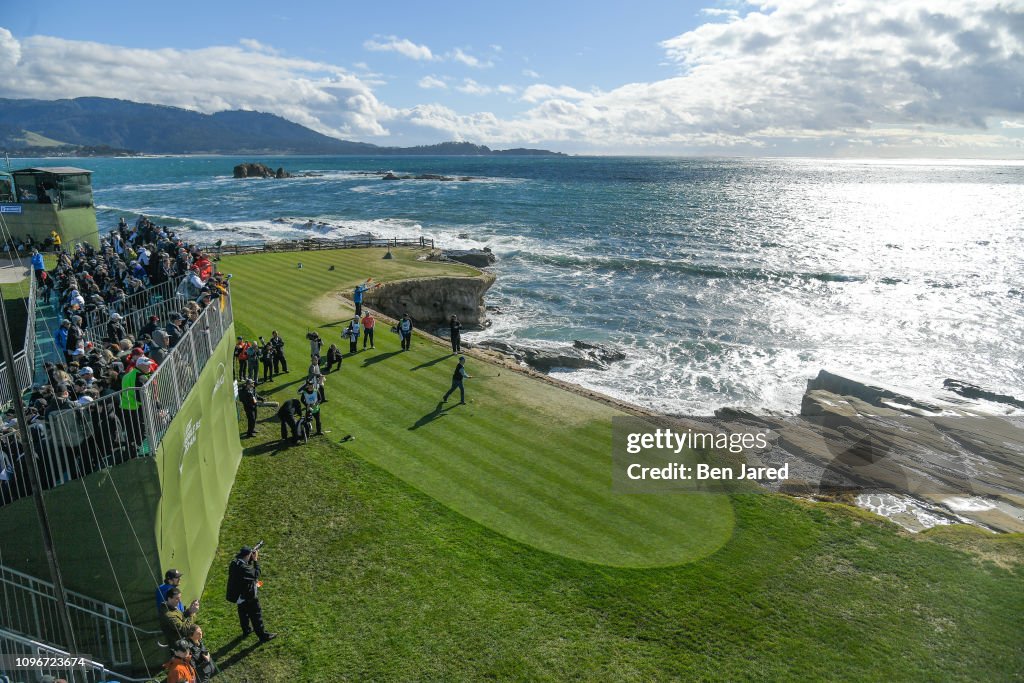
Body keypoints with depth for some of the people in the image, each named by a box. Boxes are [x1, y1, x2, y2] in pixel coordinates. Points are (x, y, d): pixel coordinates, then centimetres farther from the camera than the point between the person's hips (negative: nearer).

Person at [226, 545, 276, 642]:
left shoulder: (234, 562, -9)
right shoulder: (243, 568, -35)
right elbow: (256, 574, -22)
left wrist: (251, 559, -6)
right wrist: (256, 560, -19)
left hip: (239, 595, 9)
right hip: (248, 595, -8)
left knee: (243, 612, 27)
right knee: (256, 615, 5)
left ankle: (246, 630, 47)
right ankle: (263, 636, 16)